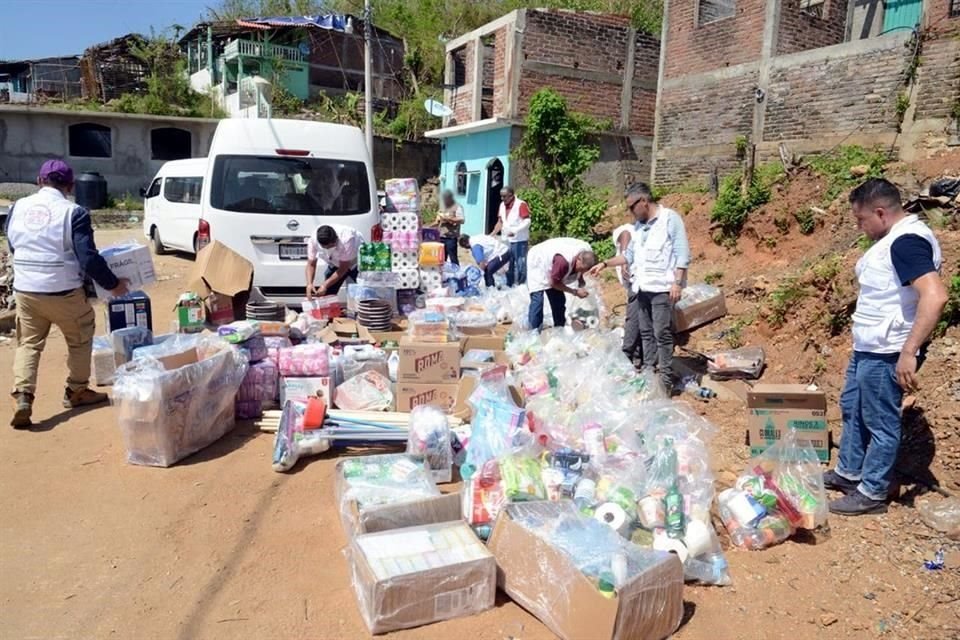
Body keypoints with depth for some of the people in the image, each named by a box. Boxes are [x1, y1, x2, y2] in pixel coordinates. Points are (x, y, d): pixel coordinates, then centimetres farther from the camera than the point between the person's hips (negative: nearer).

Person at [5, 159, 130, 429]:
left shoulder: (18, 207, 5)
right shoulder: (73, 212, -13)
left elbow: (13, 246, 17)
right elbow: (89, 258, -17)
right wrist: (113, 285, -5)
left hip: (24, 289, 5)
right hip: (62, 292, -4)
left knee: (28, 343, 16)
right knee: (80, 339, 17)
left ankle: (22, 397, 2)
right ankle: (76, 391, 26)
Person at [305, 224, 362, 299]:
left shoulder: (346, 240, -40)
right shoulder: (313, 240, -29)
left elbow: (343, 268, -32)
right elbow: (311, 264, -20)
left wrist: (325, 285, -37)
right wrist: (309, 284, -37)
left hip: (356, 262, -4)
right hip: (335, 264, 4)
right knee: (326, 295, -2)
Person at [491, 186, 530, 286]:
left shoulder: (521, 204, -12)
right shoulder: (502, 205, 11)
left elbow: (527, 222, -18)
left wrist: (515, 231, -28)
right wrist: (493, 233, 4)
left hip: (519, 240, -7)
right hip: (507, 240, 8)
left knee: (520, 264, -4)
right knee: (508, 264, 15)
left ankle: (521, 286, 2)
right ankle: (509, 284, 25)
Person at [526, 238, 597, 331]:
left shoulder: (587, 253, -19)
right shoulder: (564, 261, -43)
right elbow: (554, 283, -27)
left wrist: (581, 284, -13)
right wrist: (575, 292, -24)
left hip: (550, 264, 8)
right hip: (537, 265, -8)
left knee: (559, 301, 6)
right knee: (537, 301, -18)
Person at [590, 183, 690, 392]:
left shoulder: (670, 218, -5)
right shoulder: (639, 226, 16)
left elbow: (682, 254, -9)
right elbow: (630, 255, 22)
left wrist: (677, 282, -16)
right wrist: (605, 264, 15)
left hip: (661, 288, -7)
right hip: (641, 287, 7)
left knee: (662, 333, -5)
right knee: (646, 333, 11)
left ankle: (666, 378, 1)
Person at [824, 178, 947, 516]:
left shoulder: (907, 241, -22)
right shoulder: (894, 238, 10)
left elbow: (935, 296, -34)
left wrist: (909, 352, -35)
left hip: (886, 353, -11)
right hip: (867, 348, 11)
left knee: (880, 422, 3)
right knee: (852, 408, 21)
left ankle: (872, 493, 17)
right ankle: (848, 472, 36)